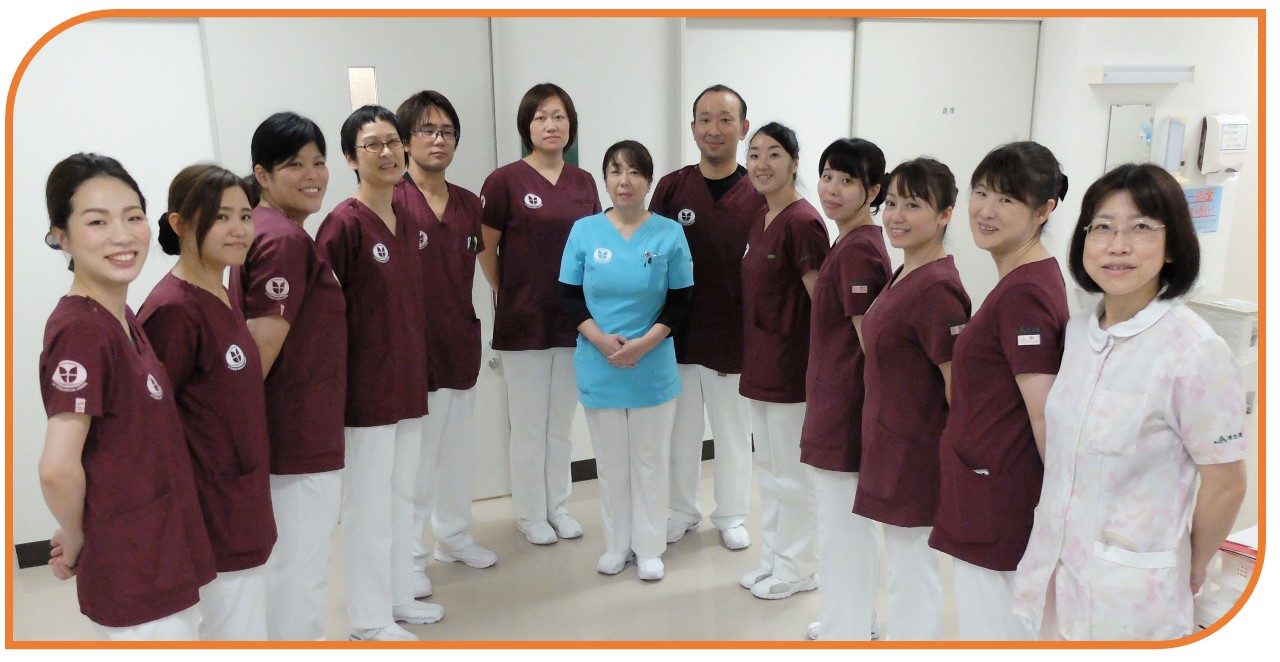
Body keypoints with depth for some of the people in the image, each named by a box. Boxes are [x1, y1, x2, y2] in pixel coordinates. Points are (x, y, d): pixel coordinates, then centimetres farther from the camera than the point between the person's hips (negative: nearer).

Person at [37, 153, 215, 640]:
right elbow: (58, 468, -27)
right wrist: (76, 539, -11)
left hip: (167, 557, 8)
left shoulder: (123, 319, 5)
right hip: (135, 572, -8)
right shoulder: (80, 330, -22)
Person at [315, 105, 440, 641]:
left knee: (402, 493, 18)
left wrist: (417, 368, 15)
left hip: (408, 380, 7)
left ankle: (398, 595, 34)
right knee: (369, 500, 5)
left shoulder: (406, 222, 9)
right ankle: (370, 617, 21)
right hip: (366, 386, -7)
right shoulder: (343, 224, -14)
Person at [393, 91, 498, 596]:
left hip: (460, 344, 6)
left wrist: (472, 328, 15)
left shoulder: (469, 205, 8)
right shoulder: (391, 203, -11)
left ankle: (454, 535, 37)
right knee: (412, 456, 3)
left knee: (458, 448, 18)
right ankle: (409, 558, 20)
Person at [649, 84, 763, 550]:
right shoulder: (670, 188, -1)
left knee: (733, 430, 13)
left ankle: (731, 515, 32)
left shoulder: (759, 195, -5)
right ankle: (682, 511, 33)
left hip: (734, 335, -1)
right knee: (681, 429, 14)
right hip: (679, 333, 1)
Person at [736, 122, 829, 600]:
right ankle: (774, 557, 34)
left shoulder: (802, 222, -17)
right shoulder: (761, 218, 10)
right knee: (767, 466, 18)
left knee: (791, 471, 5)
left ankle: (798, 568, 22)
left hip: (790, 364, -9)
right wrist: (752, 355, 15)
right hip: (758, 362, 9)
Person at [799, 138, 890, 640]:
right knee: (851, 522, 22)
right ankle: (854, 620, 38)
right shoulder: (859, 243, 11)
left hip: (845, 407, -10)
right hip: (840, 404, 10)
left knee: (841, 527, 4)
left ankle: (846, 632, 20)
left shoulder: (856, 250, -20)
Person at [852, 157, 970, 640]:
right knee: (906, 569, 23)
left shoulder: (936, 288, -22)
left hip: (914, 454, -9)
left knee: (912, 574, 7)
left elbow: (960, 385, -21)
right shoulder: (904, 276, 8)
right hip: (890, 449, 9)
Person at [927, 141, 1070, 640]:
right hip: (995, 490, 10)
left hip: (995, 499, -10)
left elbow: (1044, 413, -21)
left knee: (989, 628, 5)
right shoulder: (1037, 277, 9)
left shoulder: (1021, 293, -22)